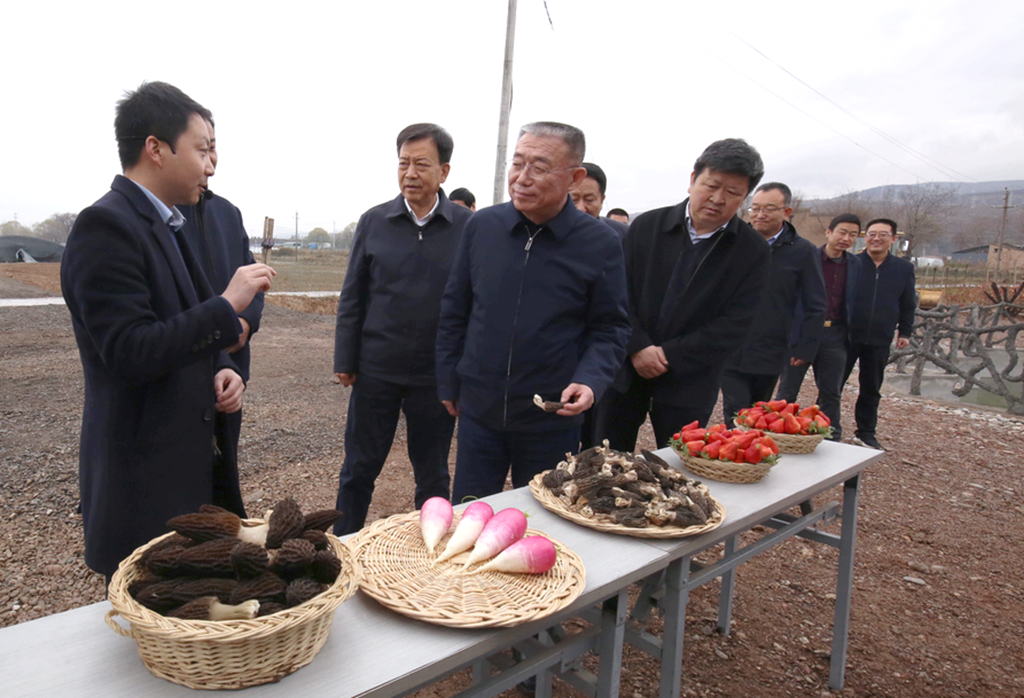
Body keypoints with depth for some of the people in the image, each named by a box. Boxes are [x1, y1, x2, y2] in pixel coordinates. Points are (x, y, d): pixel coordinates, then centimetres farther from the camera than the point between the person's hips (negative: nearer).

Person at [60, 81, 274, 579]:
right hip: (142, 485, -9)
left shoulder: (165, 225, 13)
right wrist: (227, 306, -20)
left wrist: (221, 370, 0)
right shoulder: (104, 225, -17)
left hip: (188, 464, 9)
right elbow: (130, 352, -24)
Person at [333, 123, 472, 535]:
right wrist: (345, 361, 1)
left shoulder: (468, 227, -4)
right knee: (358, 469, 14)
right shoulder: (374, 222, 1)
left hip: (436, 374, -1)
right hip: (376, 369, 1)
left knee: (432, 475, 15)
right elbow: (352, 297, 5)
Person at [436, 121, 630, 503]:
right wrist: (448, 384, 8)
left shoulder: (601, 243, -8)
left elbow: (610, 327, -1)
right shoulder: (481, 225, -2)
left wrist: (590, 380, -18)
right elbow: (454, 311, 7)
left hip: (552, 420, -1)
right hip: (478, 411, 2)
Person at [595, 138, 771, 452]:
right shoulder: (647, 226, 2)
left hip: (688, 383, -1)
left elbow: (733, 325, -8)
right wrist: (638, 347, -14)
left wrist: (670, 356, -15)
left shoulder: (753, 252, -2)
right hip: (626, 371, 2)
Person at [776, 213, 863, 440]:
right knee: (787, 392, 4)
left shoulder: (855, 264, 8)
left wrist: (848, 335, 4)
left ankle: (831, 442, 22)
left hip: (834, 335, 4)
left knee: (831, 394, 11)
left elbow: (852, 302, 11)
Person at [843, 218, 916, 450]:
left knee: (872, 388, 11)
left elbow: (908, 305, 15)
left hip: (880, 340, 3)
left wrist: (905, 332, 11)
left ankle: (866, 433, 22)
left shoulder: (904, 268, 7)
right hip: (847, 336, -3)